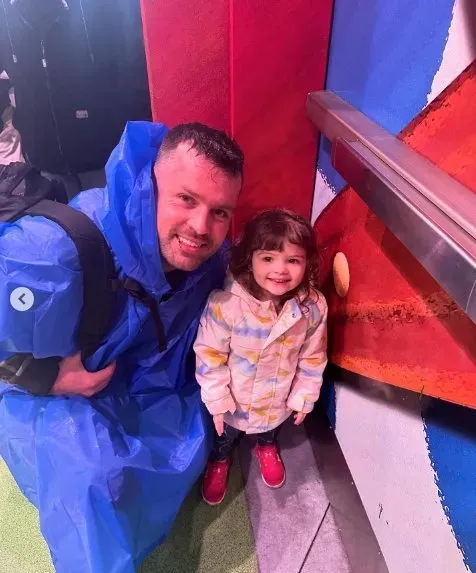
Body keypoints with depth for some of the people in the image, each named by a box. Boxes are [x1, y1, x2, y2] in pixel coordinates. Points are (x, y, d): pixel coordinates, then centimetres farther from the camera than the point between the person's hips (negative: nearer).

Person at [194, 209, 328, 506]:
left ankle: (267, 446, 71)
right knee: (226, 434, 31)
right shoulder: (225, 303, -36)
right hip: (234, 398, -2)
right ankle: (220, 459, 65)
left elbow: (313, 358, -11)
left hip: (279, 399, 2)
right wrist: (217, 401, -15)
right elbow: (209, 356, -22)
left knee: (272, 426, 36)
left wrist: (304, 397, -1)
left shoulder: (314, 306, -27)